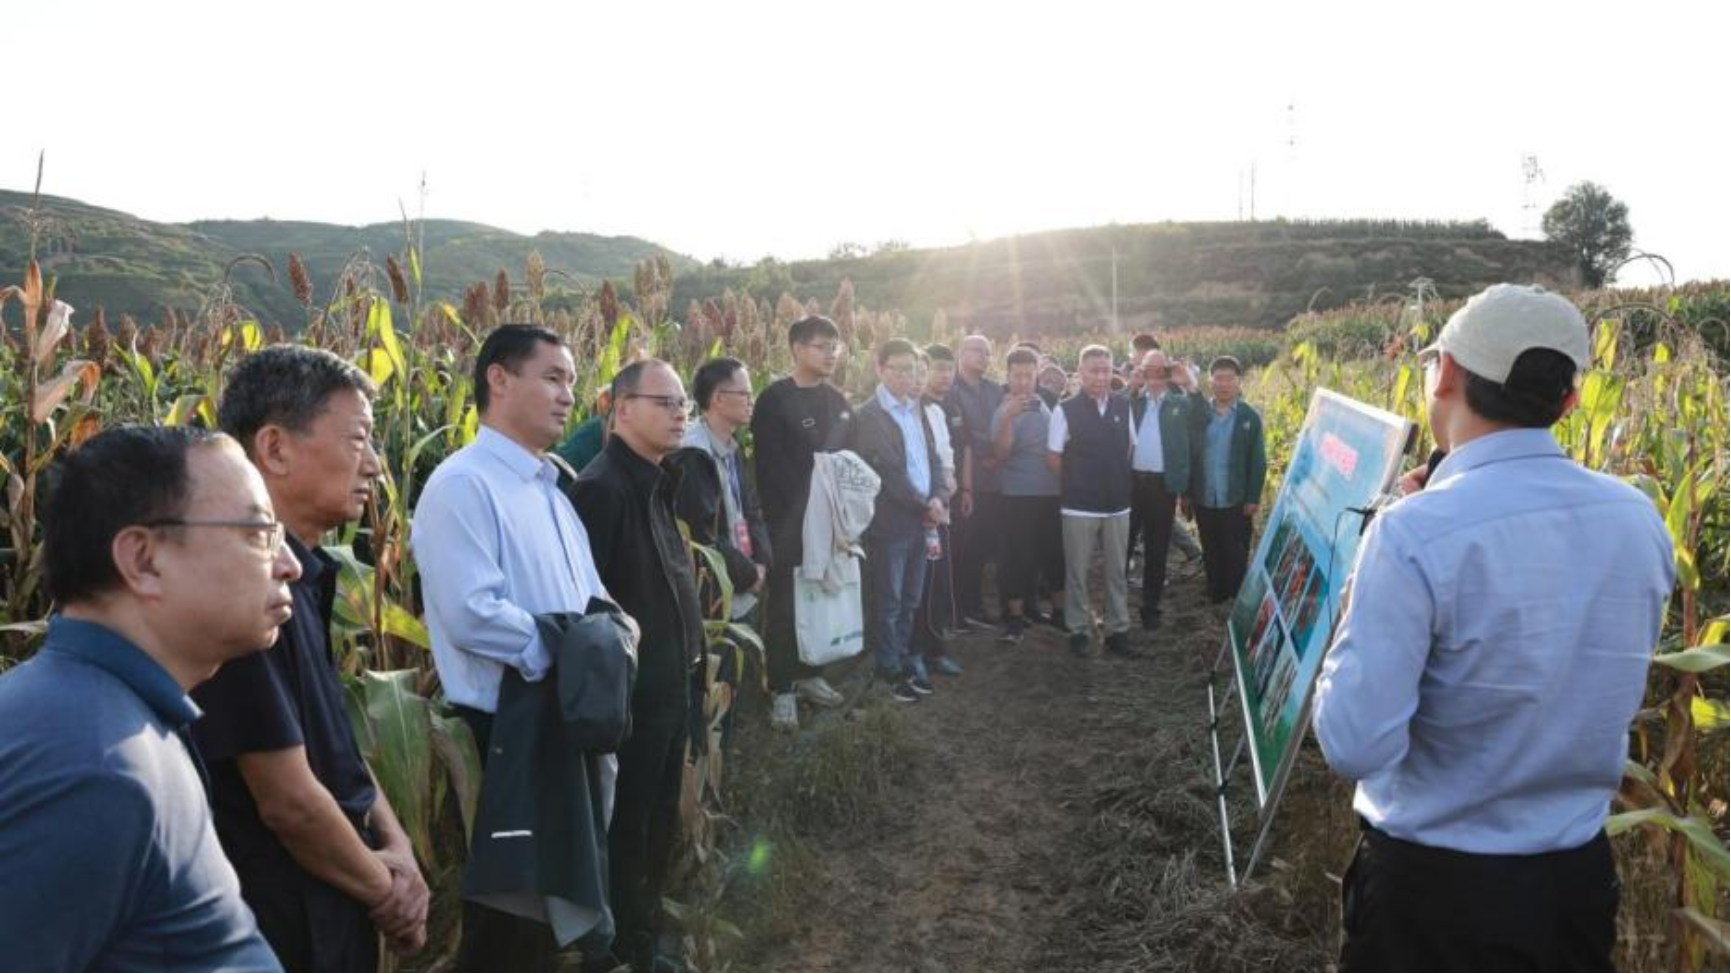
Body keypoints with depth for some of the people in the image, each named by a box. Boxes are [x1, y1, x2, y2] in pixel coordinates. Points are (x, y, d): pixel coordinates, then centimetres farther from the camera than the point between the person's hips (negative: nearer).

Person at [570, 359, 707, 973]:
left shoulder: (659, 483, 9)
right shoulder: (601, 487, -20)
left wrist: (693, 663, 14)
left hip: (670, 689, 9)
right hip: (630, 696, -9)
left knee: (659, 828, 21)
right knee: (625, 832, 8)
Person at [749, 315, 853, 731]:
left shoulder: (838, 400, 11)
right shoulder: (775, 399, -9)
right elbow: (769, 468, -13)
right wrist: (787, 520, -15)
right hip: (790, 522, -6)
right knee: (785, 605, 1)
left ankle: (809, 675, 25)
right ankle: (781, 689, 10)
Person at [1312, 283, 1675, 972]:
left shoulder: (1415, 534, -26)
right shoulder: (1641, 520, -5)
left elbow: (1355, 747, -25)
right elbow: (1607, 692, 11)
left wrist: (1361, 627, -9)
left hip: (1433, 883, -5)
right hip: (1581, 875, 5)